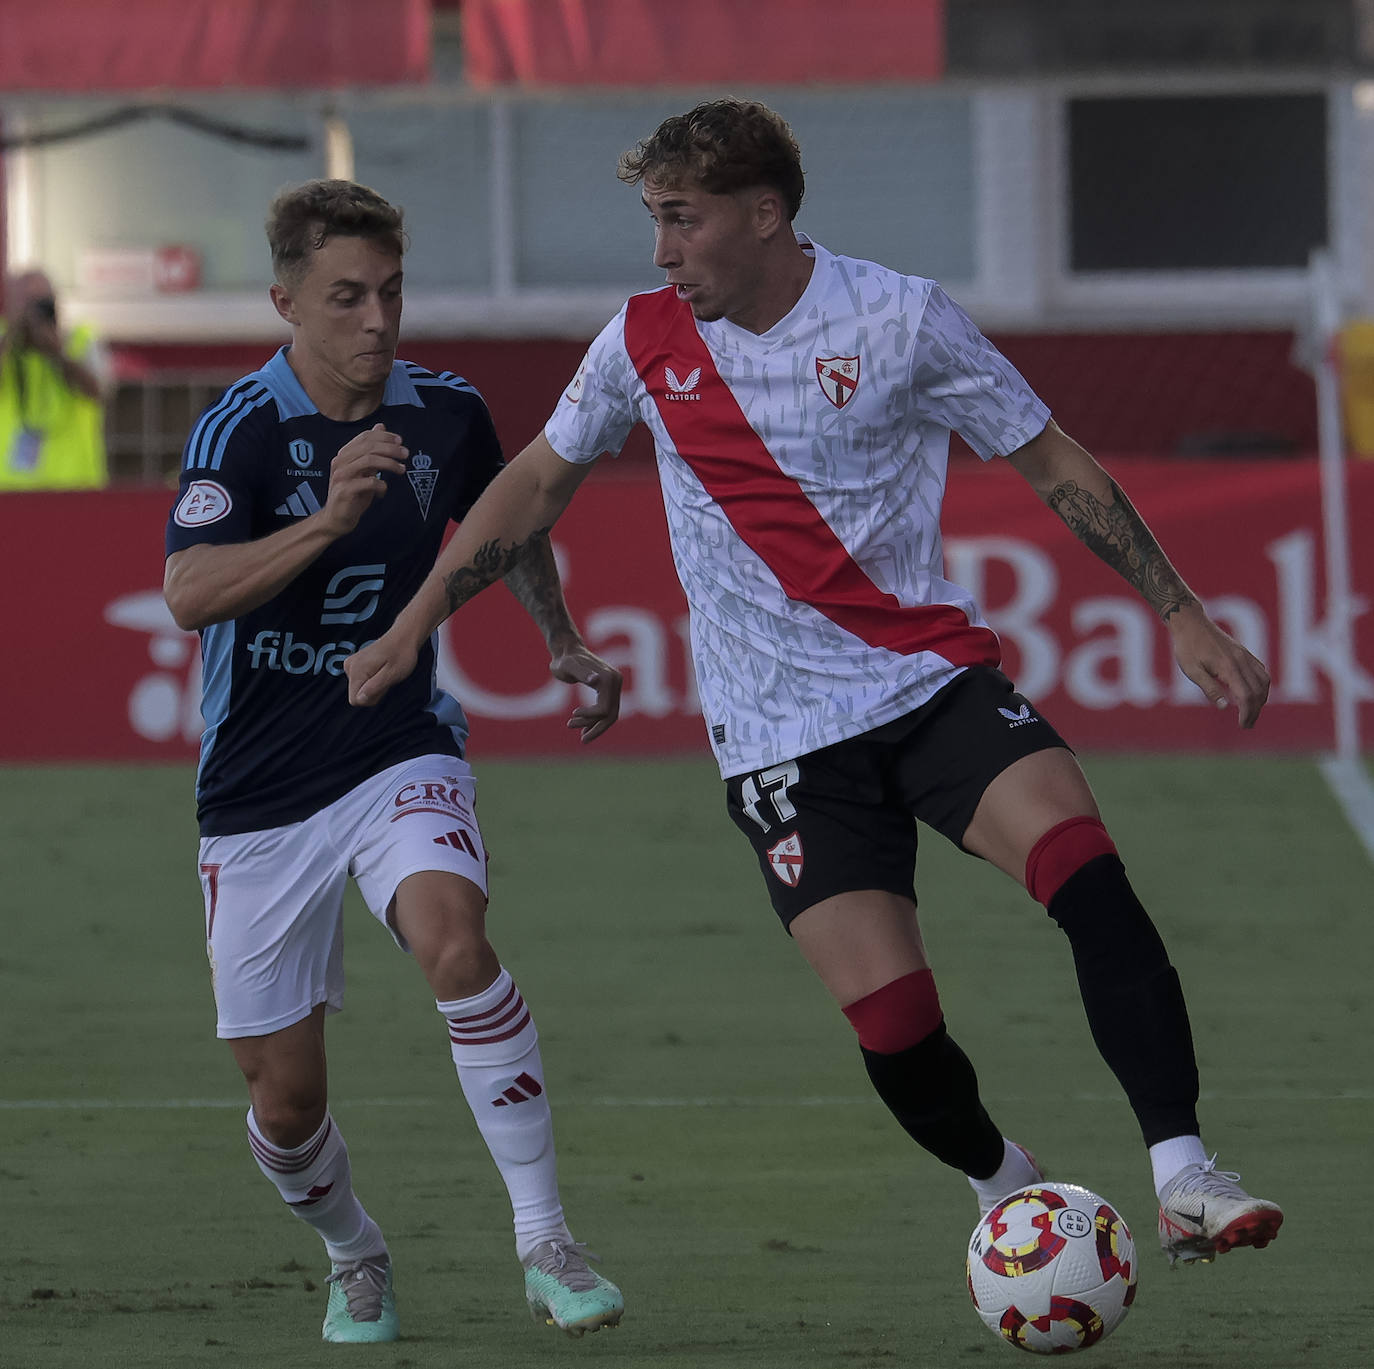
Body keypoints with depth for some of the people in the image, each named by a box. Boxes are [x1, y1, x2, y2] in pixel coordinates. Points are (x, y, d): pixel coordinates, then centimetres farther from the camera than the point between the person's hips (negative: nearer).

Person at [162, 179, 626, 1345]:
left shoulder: (445, 414, -3)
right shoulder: (242, 430, -16)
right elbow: (190, 595, -33)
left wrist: (565, 644, 13)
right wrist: (329, 520, -43)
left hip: (401, 753, 1)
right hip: (260, 793, -1)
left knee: (454, 939, -30)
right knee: (287, 1097, 4)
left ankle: (544, 1238, -25)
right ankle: (354, 1256, 36)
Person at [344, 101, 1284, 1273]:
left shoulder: (900, 320, -6)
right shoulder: (644, 343, 2)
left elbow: (1057, 464, 2)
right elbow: (537, 485, 18)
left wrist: (1184, 617, -1)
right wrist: (413, 627, 18)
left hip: (935, 678, -1)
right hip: (782, 733, 1)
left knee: (1089, 877, -27)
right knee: (892, 1023, -13)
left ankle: (1182, 1177, -27)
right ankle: (1007, 1190, 16)